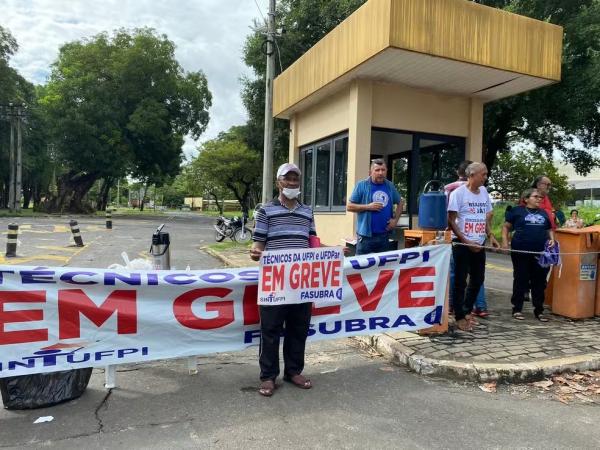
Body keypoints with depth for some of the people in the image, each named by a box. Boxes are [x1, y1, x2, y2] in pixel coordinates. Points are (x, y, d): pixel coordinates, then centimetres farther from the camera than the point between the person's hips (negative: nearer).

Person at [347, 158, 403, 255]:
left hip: (384, 235, 5)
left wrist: (395, 219, 7)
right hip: (366, 235, -4)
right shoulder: (362, 185, -5)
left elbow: (400, 203, 21)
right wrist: (368, 207, -16)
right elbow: (349, 206, -5)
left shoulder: (390, 186, 9)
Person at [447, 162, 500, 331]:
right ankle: (460, 317, 13)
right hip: (462, 244, -6)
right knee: (460, 280, 2)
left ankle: (467, 311, 31)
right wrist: (466, 242, -15)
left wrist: (491, 236, 3)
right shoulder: (458, 193, -11)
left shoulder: (484, 193, 8)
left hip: (479, 244, 6)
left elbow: (486, 218, 18)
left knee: (478, 279, 13)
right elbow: (450, 221, -13)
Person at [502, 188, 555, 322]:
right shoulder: (517, 210, 4)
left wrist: (552, 239, 6)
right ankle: (517, 309, 13)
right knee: (520, 280, 3)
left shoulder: (544, 213, 17)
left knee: (540, 282, 7)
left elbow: (549, 229, 25)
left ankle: (539, 310, 18)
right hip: (521, 252, -4)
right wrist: (505, 242, -8)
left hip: (541, 253, 4)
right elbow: (506, 227, 4)